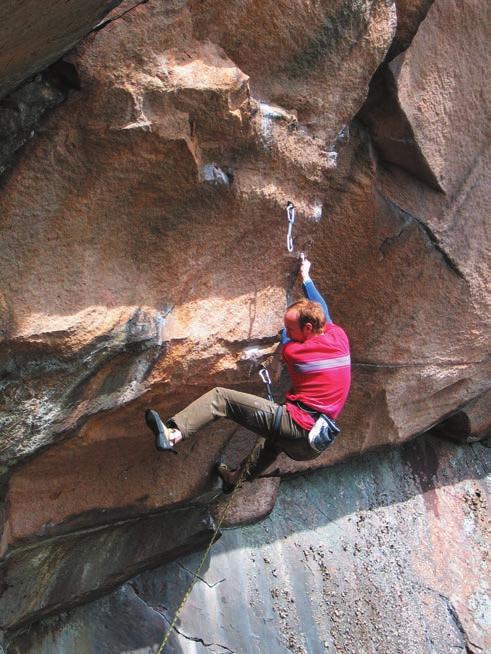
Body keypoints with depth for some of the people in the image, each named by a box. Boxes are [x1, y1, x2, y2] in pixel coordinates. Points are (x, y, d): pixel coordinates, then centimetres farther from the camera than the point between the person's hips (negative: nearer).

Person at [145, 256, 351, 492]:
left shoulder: (292, 351, -7)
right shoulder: (340, 336, 6)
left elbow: (283, 337, 19)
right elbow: (322, 308, 27)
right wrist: (306, 278, 41)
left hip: (294, 425, -7)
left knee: (220, 397, -9)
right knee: (276, 438, 43)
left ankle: (173, 433, -25)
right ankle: (238, 479, 54)